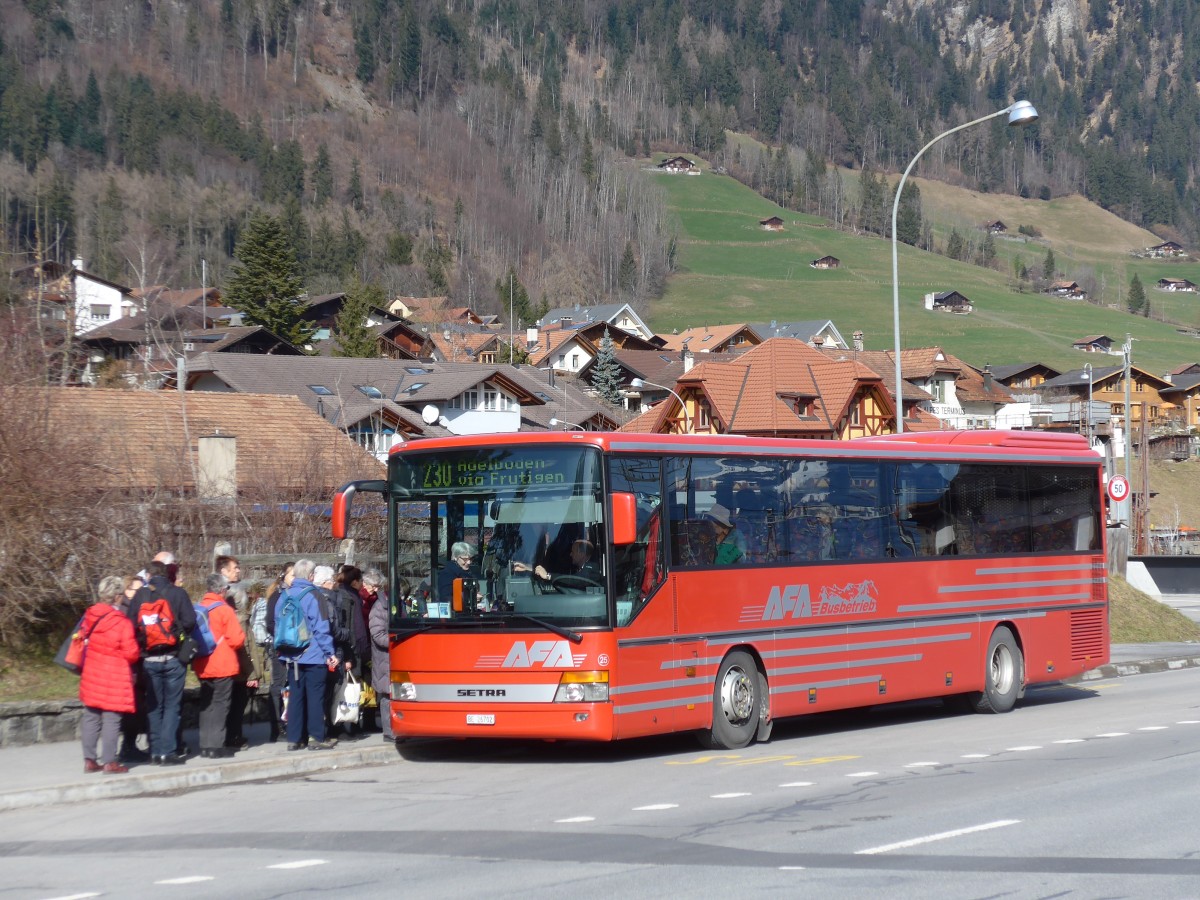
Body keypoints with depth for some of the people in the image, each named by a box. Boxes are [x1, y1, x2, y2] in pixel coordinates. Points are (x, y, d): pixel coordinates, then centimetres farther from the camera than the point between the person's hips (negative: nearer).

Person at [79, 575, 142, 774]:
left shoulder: (90, 616, -1)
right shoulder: (123, 623, -18)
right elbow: (131, 653, -16)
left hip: (91, 676, 6)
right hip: (114, 679, -6)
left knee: (91, 717, 12)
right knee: (111, 719, -1)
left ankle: (89, 759, 15)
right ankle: (109, 762, 1)